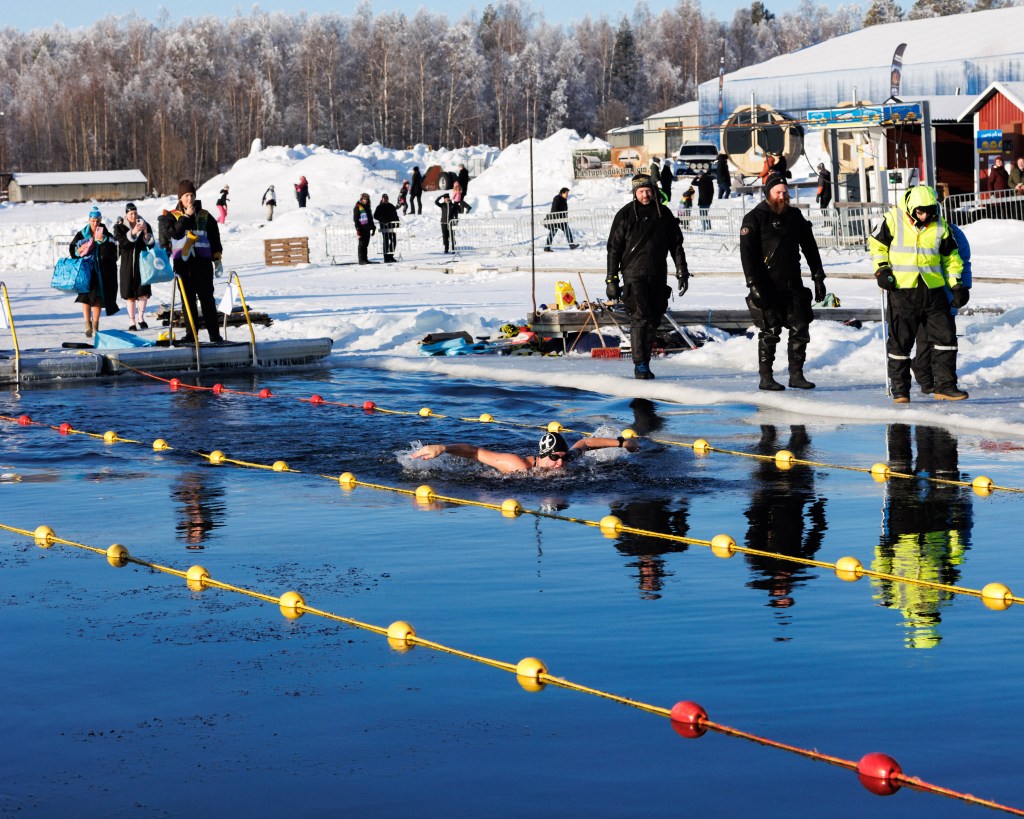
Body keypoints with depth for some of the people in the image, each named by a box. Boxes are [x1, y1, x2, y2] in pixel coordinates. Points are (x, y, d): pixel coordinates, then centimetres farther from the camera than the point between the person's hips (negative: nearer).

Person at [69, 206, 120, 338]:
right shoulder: (81, 235, 6)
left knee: (98, 297, 3)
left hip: (101, 271, 1)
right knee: (86, 296, -11)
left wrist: (103, 241, -18)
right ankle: (87, 325, -13)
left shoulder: (107, 236, 4)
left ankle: (95, 326, 14)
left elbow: (112, 253, -6)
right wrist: (80, 250, -11)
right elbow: (72, 250, 9)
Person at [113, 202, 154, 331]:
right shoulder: (120, 228, 3)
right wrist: (133, 232, -25)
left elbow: (151, 244, 2)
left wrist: (146, 233, -16)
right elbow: (122, 243, -14)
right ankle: (132, 321, 3)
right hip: (128, 264, -1)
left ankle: (141, 318, 9)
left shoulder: (145, 225, 7)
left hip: (142, 263, 1)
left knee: (144, 292, -6)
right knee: (130, 295, -1)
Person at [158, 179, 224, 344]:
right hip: (182, 262, 0)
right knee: (188, 299, 4)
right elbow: (173, 233, -13)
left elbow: (215, 238, 13)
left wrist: (217, 259, 8)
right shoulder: (171, 216, 6)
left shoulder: (204, 216, 9)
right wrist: (186, 217, -14)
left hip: (203, 262, 0)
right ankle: (191, 333, 9)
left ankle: (214, 333, -3)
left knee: (207, 298, -3)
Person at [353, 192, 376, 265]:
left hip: (367, 228, 7)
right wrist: (358, 229, -16)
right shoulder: (357, 207, -4)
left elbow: (370, 218, 26)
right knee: (362, 244, -7)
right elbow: (355, 219, -9)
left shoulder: (367, 207, 19)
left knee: (366, 244, 8)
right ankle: (361, 259, -7)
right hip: (362, 228, -7)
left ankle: (365, 259, 11)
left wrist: (373, 227, 23)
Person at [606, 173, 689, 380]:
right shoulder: (625, 215, 0)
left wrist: (682, 272, 9)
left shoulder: (664, 214, 8)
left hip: (658, 276, 4)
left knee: (653, 320, 5)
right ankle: (639, 364, -11)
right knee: (640, 317, -14)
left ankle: (645, 363, 13)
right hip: (634, 274, -4)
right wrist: (611, 279, -2)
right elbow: (614, 248, 2)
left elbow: (676, 244, 14)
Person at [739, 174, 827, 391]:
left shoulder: (795, 216, 11)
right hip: (767, 286, -5)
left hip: (793, 284, 5)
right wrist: (753, 284, -17)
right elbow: (747, 253, -10)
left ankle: (796, 375, 11)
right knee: (770, 332, -3)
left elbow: (809, 247, 17)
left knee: (800, 329, 2)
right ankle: (765, 377, 5)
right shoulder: (755, 218, -4)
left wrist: (818, 277, 13)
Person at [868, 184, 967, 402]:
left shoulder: (940, 226, 4)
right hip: (902, 290, -3)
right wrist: (881, 270, -4)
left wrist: (957, 285, 8)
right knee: (900, 341, 2)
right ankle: (900, 388, 12)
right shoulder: (893, 220, -6)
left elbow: (950, 257, 13)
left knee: (945, 337, 1)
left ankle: (945, 386, 8)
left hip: (933, 290, 3)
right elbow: (876, 244, 6)